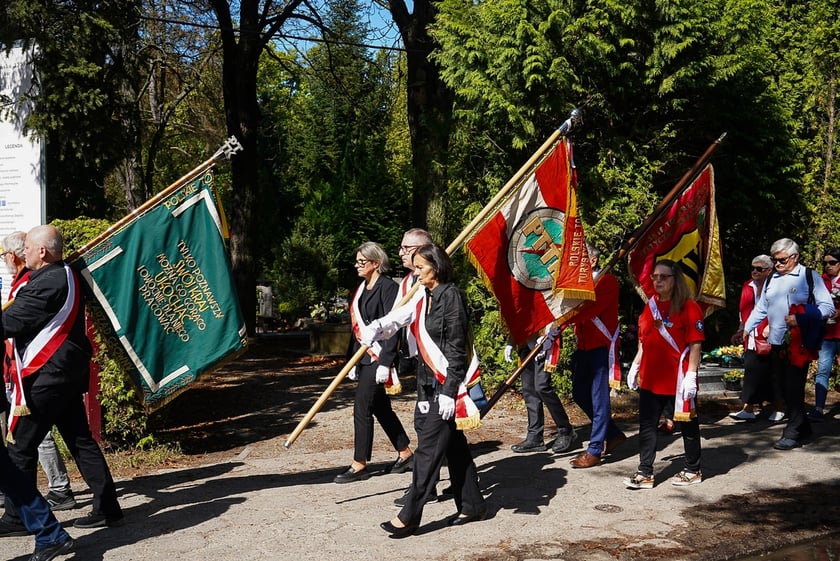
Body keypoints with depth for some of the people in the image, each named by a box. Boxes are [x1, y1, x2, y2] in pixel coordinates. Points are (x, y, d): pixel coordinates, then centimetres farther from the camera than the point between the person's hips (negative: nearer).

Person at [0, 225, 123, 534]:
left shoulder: (47, 283, -17)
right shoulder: (65, 276, 14)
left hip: (48, 374, -10)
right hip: (69, 371, 10)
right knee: (80, 439, 11)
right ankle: (107, 508, 13)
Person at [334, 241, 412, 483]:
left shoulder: (388, 287, -12)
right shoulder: (361, 289, 15)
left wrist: (385, 363, -21)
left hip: (379, 358, -9)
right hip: (364, 358, 9)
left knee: (362, 407, -7)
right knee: (380, 407, 14)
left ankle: (359, 465, 3)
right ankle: (405, 454, 26)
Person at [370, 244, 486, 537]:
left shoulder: (450, 295, -15)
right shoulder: (426, 297, 11)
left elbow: (457, 347, -18)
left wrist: (449, 390, -21)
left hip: (452, 380, -9)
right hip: (439, 380, 9)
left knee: (429, 444, -5)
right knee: (454, 444, 14)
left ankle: (409, 516, 1)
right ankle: (472, 505, 26)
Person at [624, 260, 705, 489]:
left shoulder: (688, 307, -9)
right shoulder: (650, 306, 10)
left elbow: (695, 344, -13)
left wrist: (691, 374, -19)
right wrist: (635, 367, 14)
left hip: (678, 379, -6)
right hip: (650, 378, 6)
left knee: (687, 424, 11)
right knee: (647, 425, 6)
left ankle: (693, 470, 26)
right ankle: (645, 473, 12)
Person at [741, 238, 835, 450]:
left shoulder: (809, 277, -3)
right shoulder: (771, 280, 16)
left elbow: (828, 307, -8)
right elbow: (761, 309, 22)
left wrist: (800, 318, -19)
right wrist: (746, 329, 14)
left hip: (799, 345, -6)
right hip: (776, 344, 6)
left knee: (794, 389, -7)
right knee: (784, 388, 9)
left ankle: (793, 433, 0)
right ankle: (802, 427, 22)